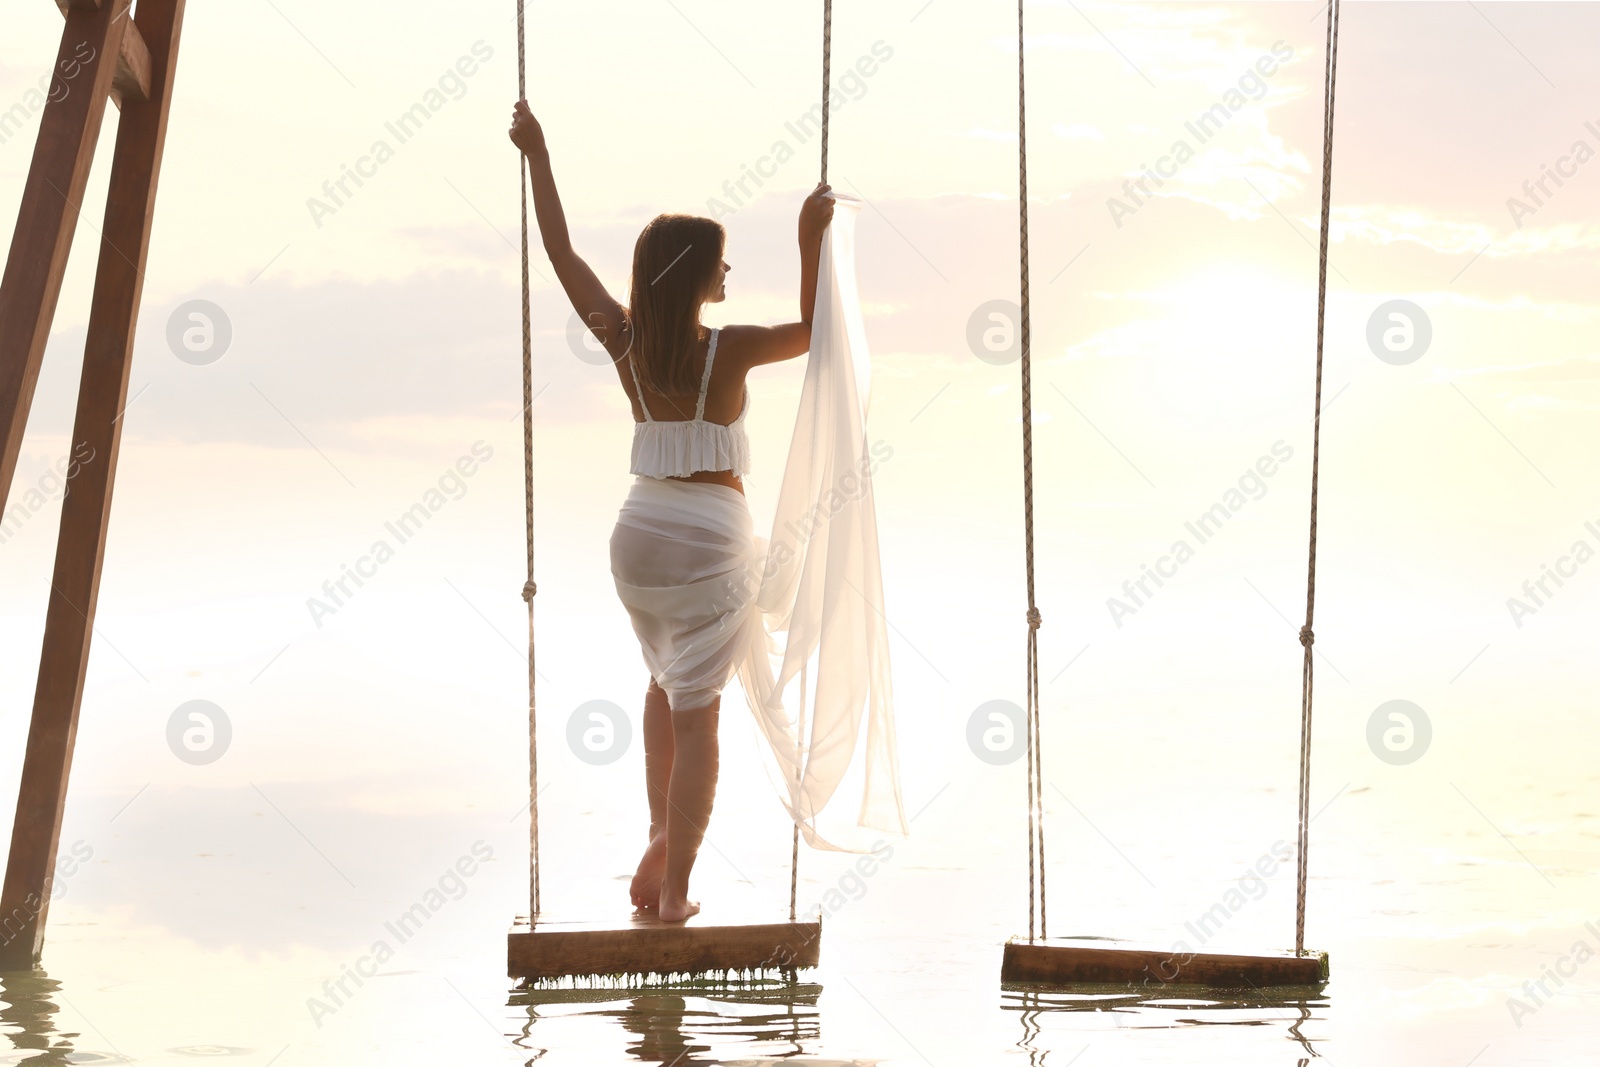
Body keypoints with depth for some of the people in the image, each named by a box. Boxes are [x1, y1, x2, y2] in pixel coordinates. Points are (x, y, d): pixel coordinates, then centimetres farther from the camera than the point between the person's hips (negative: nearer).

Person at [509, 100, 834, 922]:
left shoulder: (623, 341, -5)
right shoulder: (729, 351, -14)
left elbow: (561, 252, 4)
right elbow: (810, 332, 3)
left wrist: (537, 155, 10)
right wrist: (811, 242, -4)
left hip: (640, 532, 4)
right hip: (712, 539, -4)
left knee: (666, 682, 28)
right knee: (697, 713, 1)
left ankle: (661, 841, 20)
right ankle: (675, 891, -1)